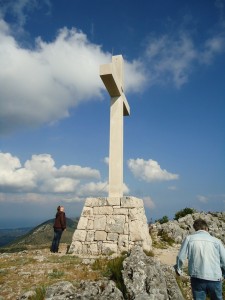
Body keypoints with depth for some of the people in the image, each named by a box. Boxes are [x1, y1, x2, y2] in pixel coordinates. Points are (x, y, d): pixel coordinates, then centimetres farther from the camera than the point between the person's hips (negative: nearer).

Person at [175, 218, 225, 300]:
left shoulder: (189, 238, -2)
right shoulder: (216, 240, 0)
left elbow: (181, 257, -4)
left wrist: (178, 269, 15)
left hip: (197, 278, -1)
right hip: (214, 278, 1)